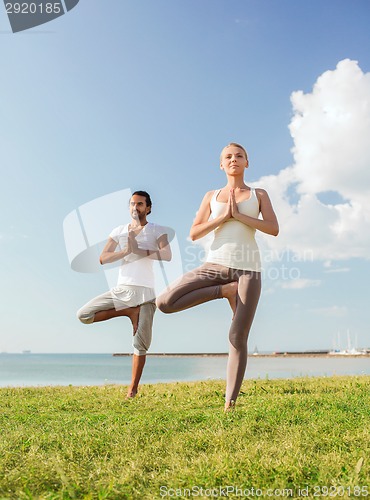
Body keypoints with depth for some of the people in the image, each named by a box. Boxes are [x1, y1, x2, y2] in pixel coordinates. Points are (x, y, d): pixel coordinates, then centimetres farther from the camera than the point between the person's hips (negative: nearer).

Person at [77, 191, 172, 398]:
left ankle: (133, 388, 12)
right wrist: (126, 251, -14)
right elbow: (103, 259, 0)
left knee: (141, 343, -2)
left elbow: (167, 256, -17)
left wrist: (139, 250, -20)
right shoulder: (119, 231, 10)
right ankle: (129, 311, -3)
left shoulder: (158, 231, 1)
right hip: (121, 289, 3)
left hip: (145, 292, -3)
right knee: (83, 315, -9)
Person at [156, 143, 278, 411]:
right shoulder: (212, 196, 14)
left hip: (248, 269, -1)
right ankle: (224, 290, -4)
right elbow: (194, 234, 4)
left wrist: (238, 215, -8)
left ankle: (230, 403, 6)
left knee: (238, 338, -5)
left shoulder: (259, 195, 13)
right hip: (215, 265, 2)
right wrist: (224, 216, -6)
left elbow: (274, 229, -3)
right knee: (165, 303, -16)